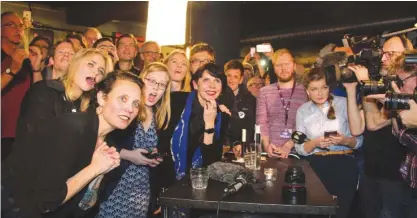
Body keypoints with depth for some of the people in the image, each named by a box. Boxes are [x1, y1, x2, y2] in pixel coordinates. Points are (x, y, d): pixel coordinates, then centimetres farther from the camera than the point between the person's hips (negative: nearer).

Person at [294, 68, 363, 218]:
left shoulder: (344, 103, 3)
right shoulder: (302, 110, 8)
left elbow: (359, 141, 4)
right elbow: (299, 149, 5)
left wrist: (346, 141, -15)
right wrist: (314, 143, -13)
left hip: (343, 162, -1)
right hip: (315, 163, 1)